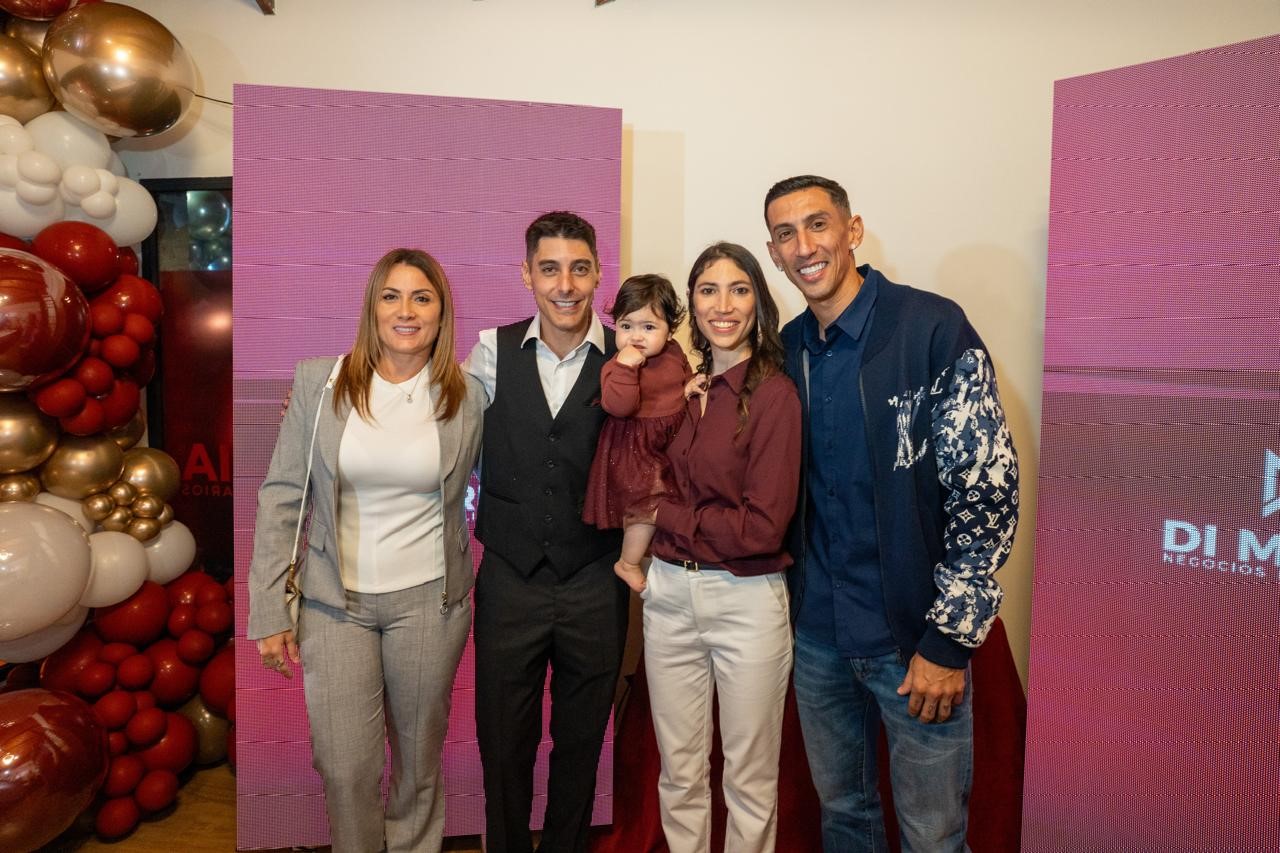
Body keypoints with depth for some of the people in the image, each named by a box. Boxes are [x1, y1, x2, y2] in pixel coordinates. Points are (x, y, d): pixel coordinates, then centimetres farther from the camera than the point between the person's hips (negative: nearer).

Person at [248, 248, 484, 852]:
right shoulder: (318, 382, -2)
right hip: (334, 600, 0)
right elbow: (281, 497, -1)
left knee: (419, 759, 14)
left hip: (428, 599, 0)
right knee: (345, 768, 5)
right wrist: (268, 611, -3)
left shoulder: (466, 396, -2)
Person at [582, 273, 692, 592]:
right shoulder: (618, 365, -19)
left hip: (669, 445, 7)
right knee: (649, 502, -12)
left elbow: (685, 382, 19)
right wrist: (626, 365, -39)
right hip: (633, 448, -7)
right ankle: (627, 564, 10)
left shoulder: (675, 354, 0)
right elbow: (619, 406, -33)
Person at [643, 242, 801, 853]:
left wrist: (666, 514, -9)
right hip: (668, 591, 5)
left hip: (745, 600, -4)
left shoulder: (774, 393, -11)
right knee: (679, 774, 19)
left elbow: (762, 528, -16)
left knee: (749, 780, 14)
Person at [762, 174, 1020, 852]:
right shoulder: (787, 350, 3)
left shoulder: (933, 328, -13)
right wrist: (789, 600, 8)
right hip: (817, 632, 5)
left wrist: (949, 640, -15)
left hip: (915, 640, -4)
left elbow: (989, 491, -14)